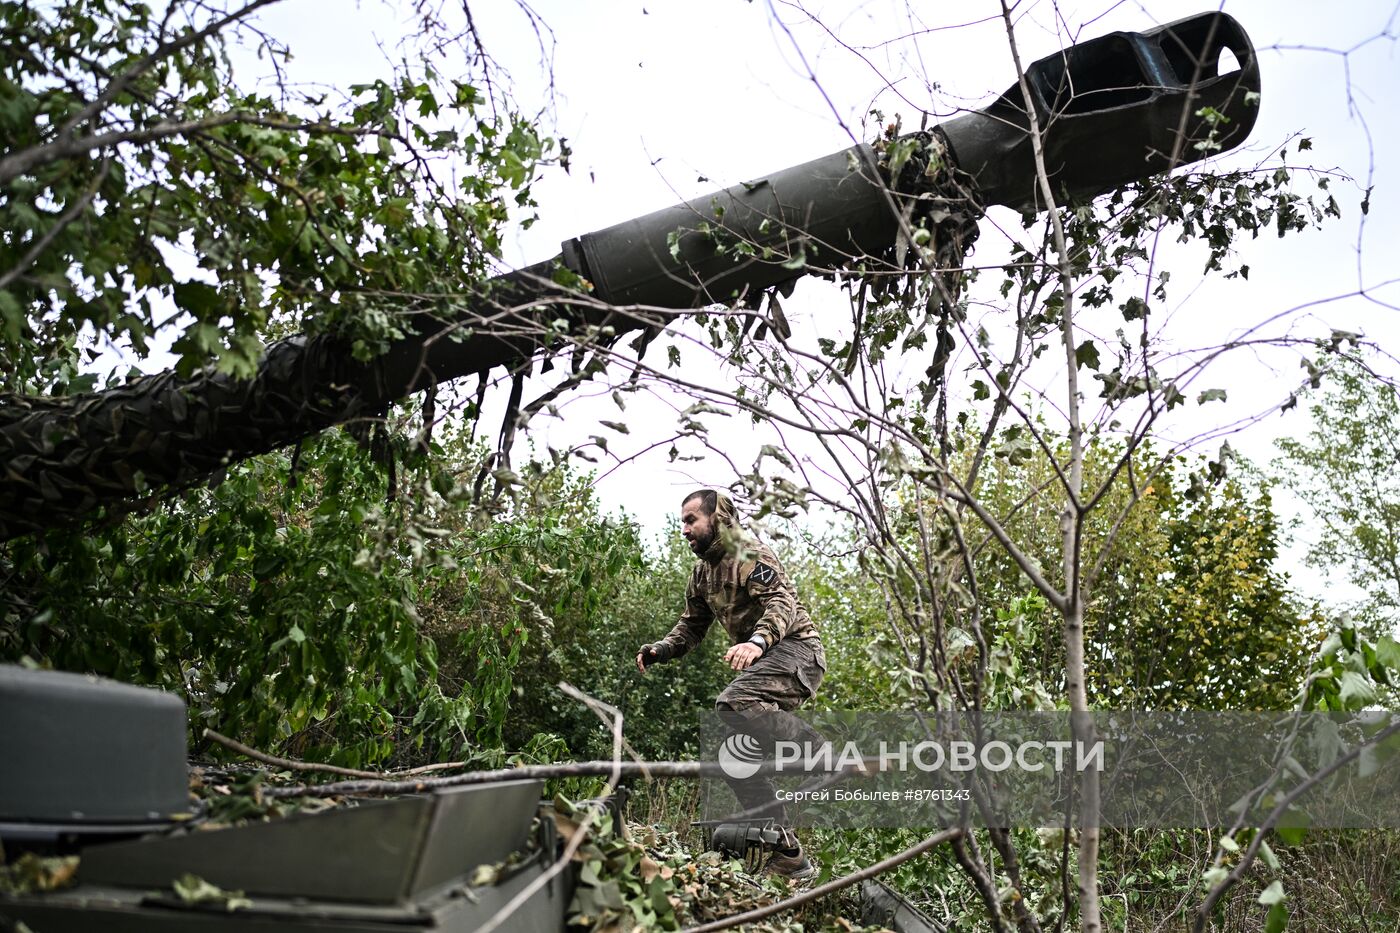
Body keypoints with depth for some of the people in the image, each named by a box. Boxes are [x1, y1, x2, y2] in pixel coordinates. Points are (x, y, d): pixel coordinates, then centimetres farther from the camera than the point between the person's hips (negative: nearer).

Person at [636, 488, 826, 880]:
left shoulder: (749, 553, -10)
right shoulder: (702, 572, 18)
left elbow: (783, 601, -24)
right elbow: (691, 627, 25)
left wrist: (757, 641, -43)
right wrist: (660, 650, 5)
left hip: (795, 649, -9)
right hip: (761, 660, 9)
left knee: (733, 704, -33)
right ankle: (788, 856, 7)